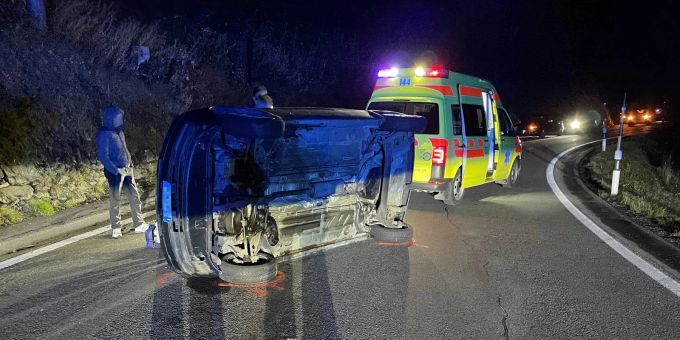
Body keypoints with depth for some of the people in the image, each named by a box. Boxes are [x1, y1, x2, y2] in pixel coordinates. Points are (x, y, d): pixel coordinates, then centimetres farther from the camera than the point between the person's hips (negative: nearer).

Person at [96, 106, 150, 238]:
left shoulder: (118, 131, 12)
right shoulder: (104, 134, -11)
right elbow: (103, 156, -15)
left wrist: (129, 164, 11)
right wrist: (116, 170, -19)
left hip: (126, 170, 8)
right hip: (115, 172, -7)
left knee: (135, 196, 7)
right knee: (115, 200, 1)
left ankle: (139, 224, 14)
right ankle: (116, 228, 11)